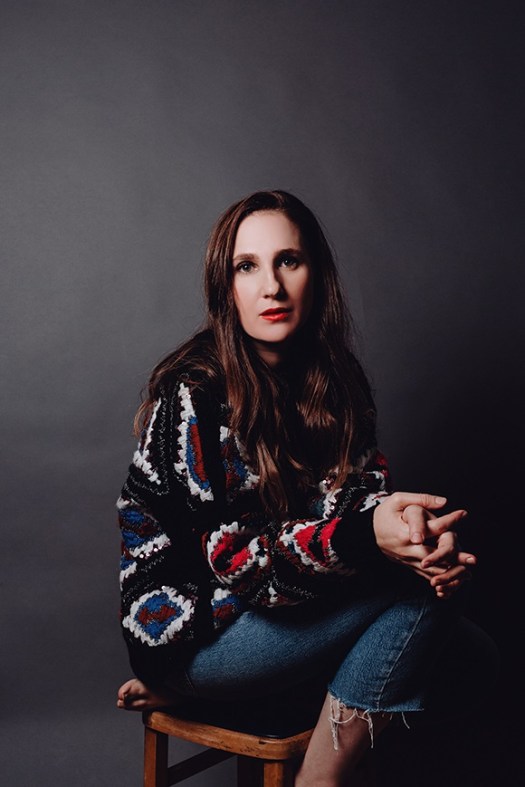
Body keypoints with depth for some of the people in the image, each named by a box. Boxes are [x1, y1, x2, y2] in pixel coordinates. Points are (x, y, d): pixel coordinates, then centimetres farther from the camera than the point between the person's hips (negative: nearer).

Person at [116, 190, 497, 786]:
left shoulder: (336, 378, 1)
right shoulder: (193, 392, -20)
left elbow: (362, 491, -1)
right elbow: (227, 552, -22)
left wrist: (409, 528, -24)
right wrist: (364, 535, -37)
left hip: (291, 601, 7)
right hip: (188, 622, -6)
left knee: (440, 571, -14)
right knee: (417, 584, -19)